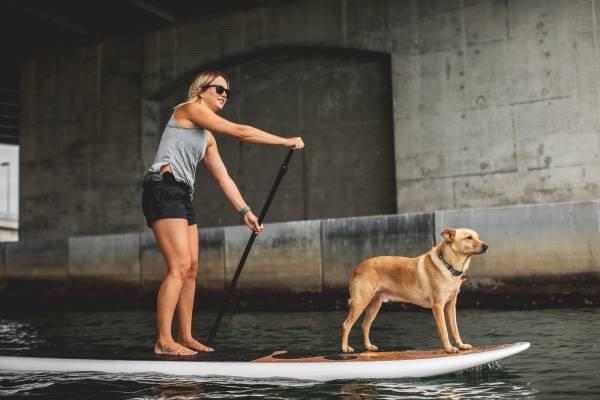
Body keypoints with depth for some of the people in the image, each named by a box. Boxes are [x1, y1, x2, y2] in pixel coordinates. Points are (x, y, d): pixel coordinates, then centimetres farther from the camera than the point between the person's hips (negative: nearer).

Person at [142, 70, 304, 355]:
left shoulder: (207, 137, 22)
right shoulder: (190, 108, -3)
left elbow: (223, 178, 21)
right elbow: (239, 132, -9)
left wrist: (245, 211, 14)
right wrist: (285, 142, -6)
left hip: (181, 196, 9)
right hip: (163, 189, -9)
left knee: (191, 268, 5)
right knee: (180, 267, -16)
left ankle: (185, 337, 11)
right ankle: (163, 341, -15)